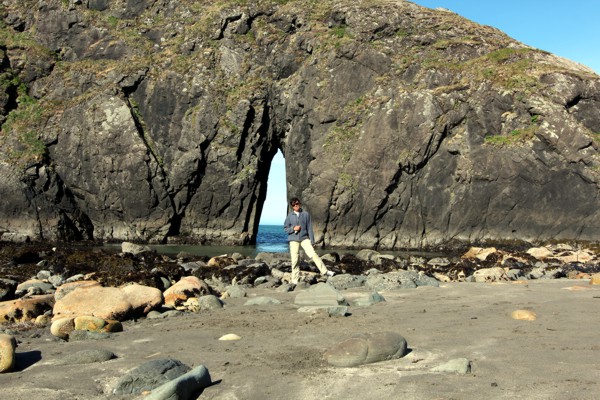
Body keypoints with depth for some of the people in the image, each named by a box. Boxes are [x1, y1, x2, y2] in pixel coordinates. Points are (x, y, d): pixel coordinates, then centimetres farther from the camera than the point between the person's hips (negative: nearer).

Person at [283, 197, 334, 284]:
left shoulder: (306, 214, 3)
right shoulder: (289, 216, 3)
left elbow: (309, 228, 4)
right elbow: (285, 228, 7)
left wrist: (312, 241, 1)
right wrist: (293, 228, -11)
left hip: (304, 238, 0)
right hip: (293, 239, 0)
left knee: (313, 254, -15)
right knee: (295, 259, 0)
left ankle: (324, 271, -10)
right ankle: (295, 279, 10)